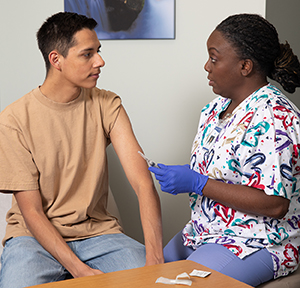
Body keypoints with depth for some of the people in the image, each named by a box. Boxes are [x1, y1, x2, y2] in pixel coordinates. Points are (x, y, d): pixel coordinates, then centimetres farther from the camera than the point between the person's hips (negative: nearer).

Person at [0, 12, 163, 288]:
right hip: (36, 235, -2)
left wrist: (154, 255, -26)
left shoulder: (107, 105, -2)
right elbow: (31, 211, -11)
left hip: (97, 231, 2)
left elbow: (143, 181, -12)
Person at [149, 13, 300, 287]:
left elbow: (275, 204, -26)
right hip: (205, 233, 9)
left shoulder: (273, 117, -21)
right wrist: (179, 177, 1)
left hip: (257, 244, -9)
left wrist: (197, 183, -25)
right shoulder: (218, 106, 8)